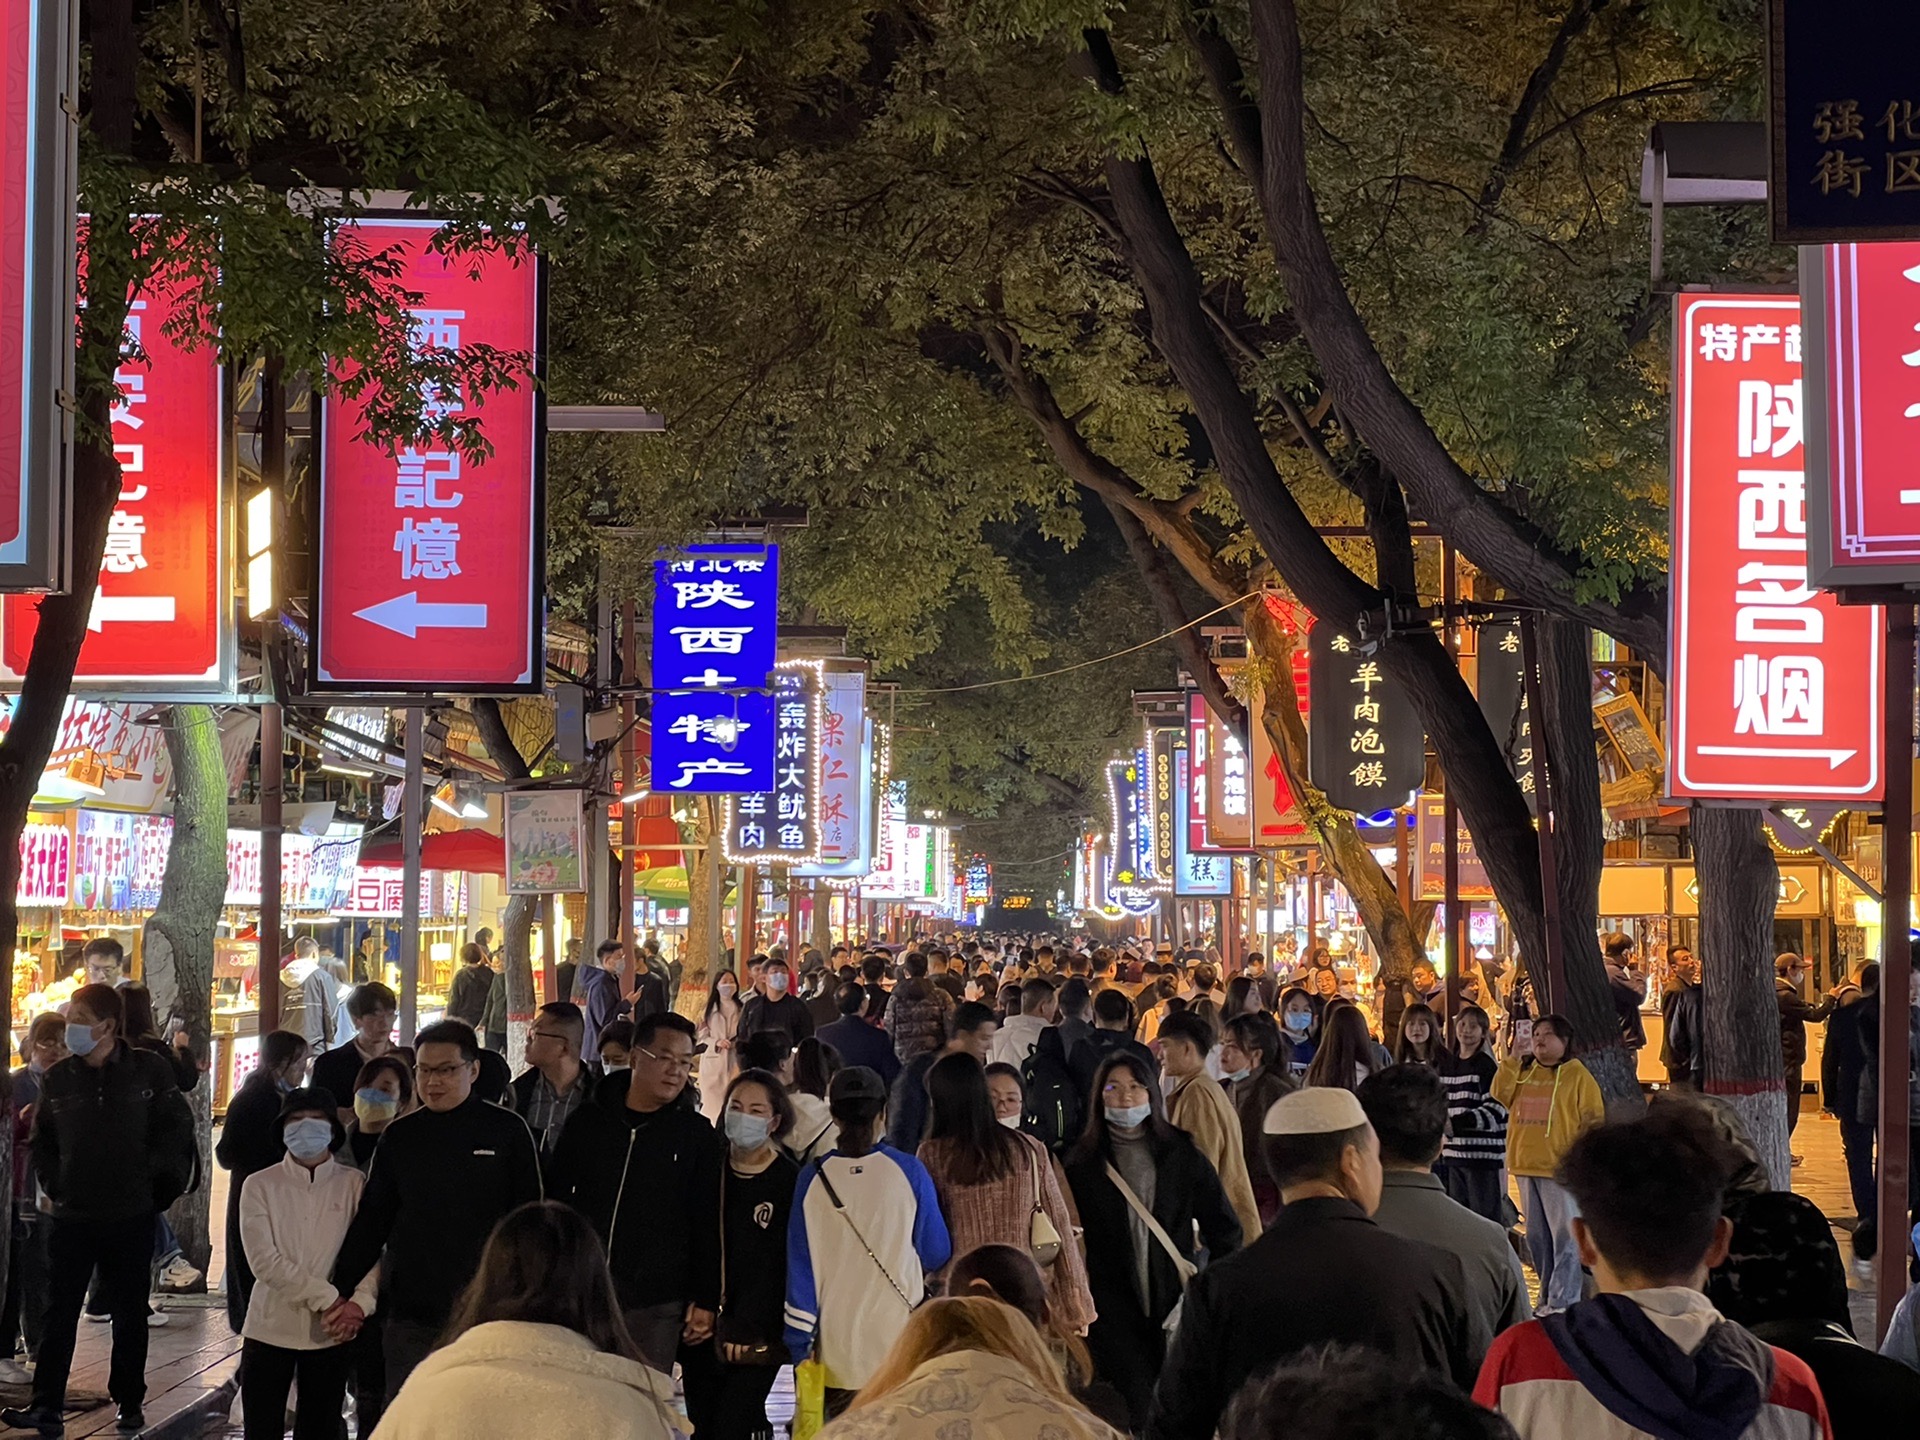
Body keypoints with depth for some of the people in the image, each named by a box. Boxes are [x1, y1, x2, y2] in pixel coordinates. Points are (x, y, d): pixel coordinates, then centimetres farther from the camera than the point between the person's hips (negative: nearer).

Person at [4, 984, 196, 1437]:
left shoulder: (149, 1071, -5)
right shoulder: (58, 1079, 2)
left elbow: (177, 1128, 1)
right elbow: (41, 1141, 14)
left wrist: (151, 1175, -6)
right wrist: (52, 1184, 4)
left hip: (131, 1216, -2)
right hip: (72, 1215, 2)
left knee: (129, 1314, 9)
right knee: (59, 1313, 1)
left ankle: (129, 1403, 19)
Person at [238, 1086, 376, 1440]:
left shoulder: (355, 1184, 1)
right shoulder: (259, 1185, -2)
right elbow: (263, 1260, -11)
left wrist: (361, 1302, -23)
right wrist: (328, 1298, -16)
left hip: (333, 1334, 1)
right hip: (270, 1328, -1)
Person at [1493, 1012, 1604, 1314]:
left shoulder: (1577, 1075, -3)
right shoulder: (1523, 1072, 14)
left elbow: (1593, 1120, -6)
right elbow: (1500, 1095, 0)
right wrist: (1513, 1060, -2)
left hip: (1559, 1167, -6)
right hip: (1526, 1165, 6)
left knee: (1564, 1235, -5)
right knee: (1536, 1237, 12)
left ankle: (1562, 1301, -4)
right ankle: (1548, 1297, 22)